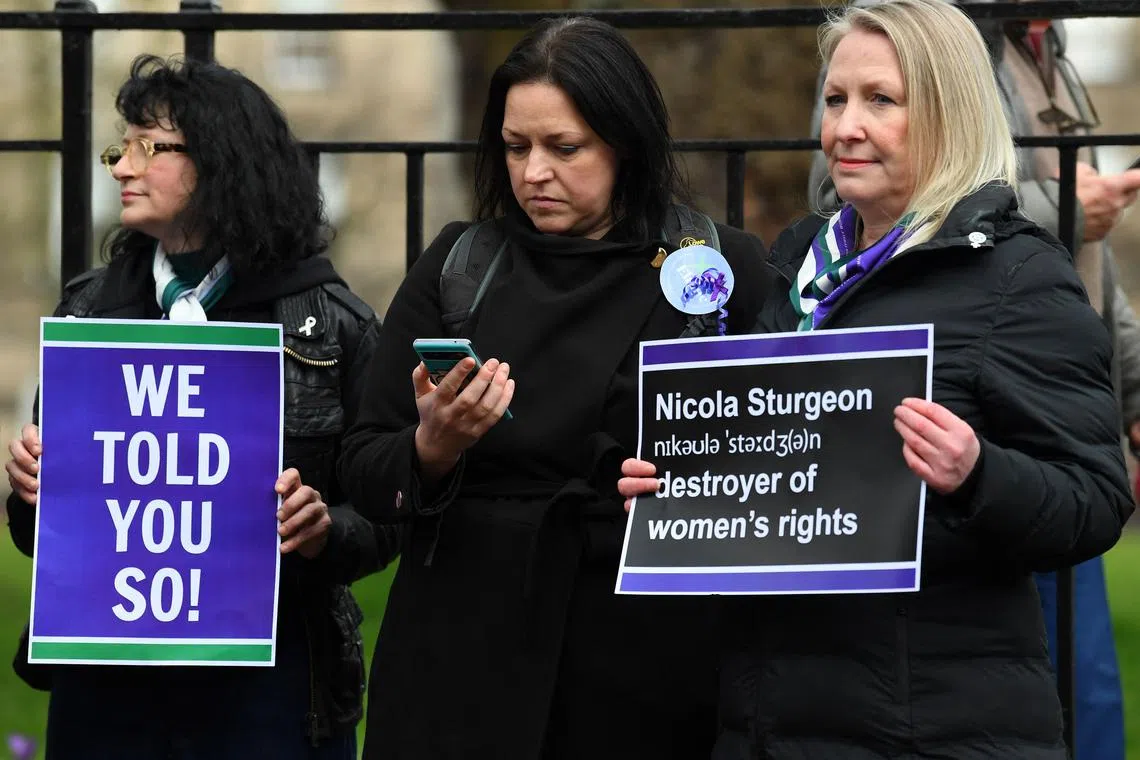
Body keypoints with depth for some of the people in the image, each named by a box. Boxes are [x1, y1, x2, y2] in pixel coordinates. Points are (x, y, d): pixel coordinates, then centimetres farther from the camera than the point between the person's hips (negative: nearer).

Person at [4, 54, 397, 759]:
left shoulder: (329, 321, -3)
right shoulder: (90, 309, 9)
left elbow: (383, 521, 0)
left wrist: (322, 532, -20)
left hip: (267, 680, -3)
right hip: (106, 678, 3)